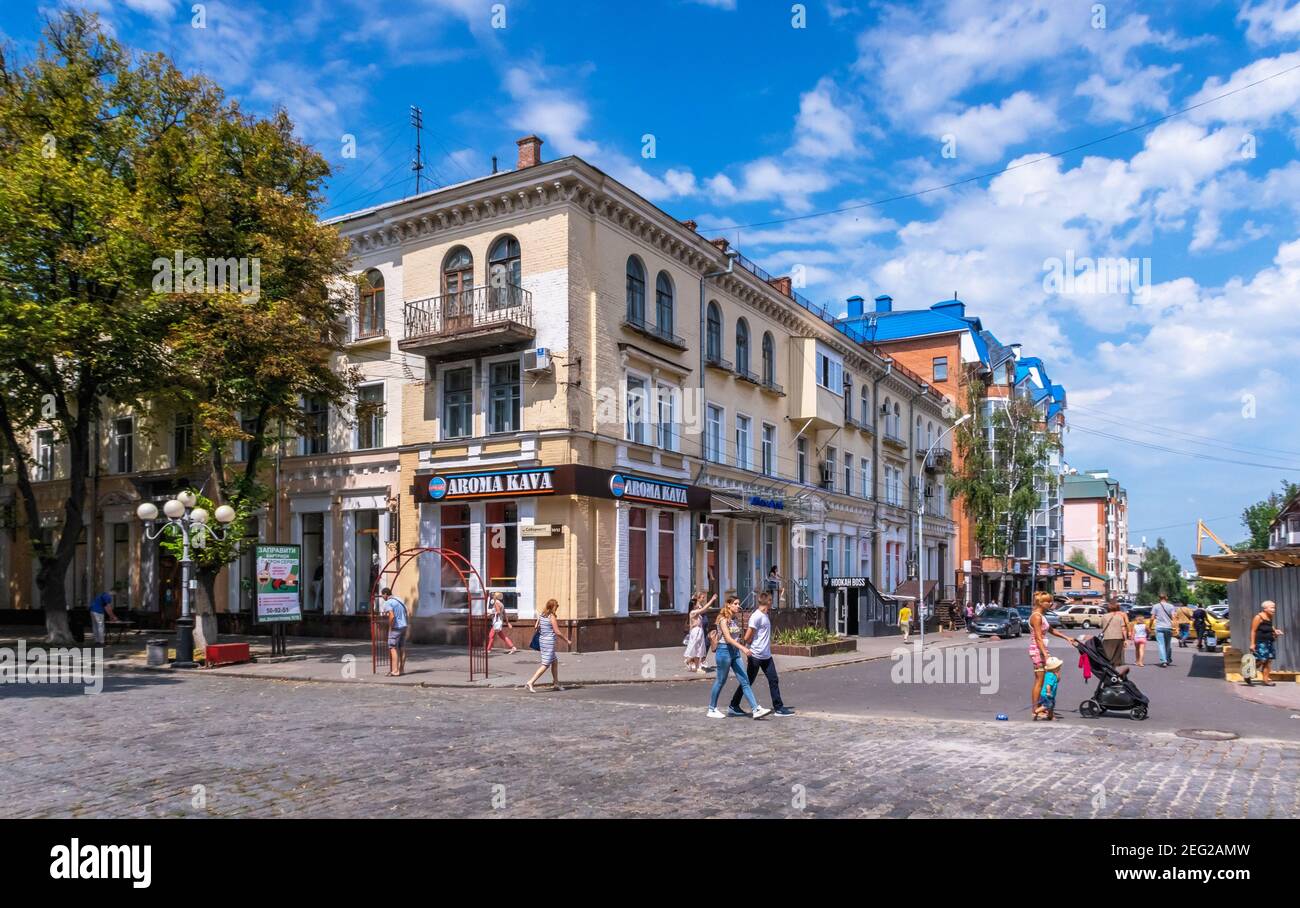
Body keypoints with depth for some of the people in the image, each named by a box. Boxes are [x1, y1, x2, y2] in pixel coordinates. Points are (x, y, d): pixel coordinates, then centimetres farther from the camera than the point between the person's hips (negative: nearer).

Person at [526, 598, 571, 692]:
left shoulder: (541, 616, 6)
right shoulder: (552, 617, -14)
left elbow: (537, 628, 9)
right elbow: (557, 632, -14)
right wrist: (567, 640, -3)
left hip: (542, 641, 9)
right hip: (549, 642, -8)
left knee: (555, 662, 19)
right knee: (545, 665, -4)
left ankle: (556, 683, 25)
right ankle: (530, 682, -10)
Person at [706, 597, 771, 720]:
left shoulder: (734, 619, 11)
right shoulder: (723, 619, -13)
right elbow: (728, 638, -22)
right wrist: (743, 648, -32)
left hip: (735, 652, 7)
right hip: (724, 651, -7)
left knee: (745, 681, 0)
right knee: (720, 681, 3)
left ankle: (756, 709, -4)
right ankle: (712, 710, 17)